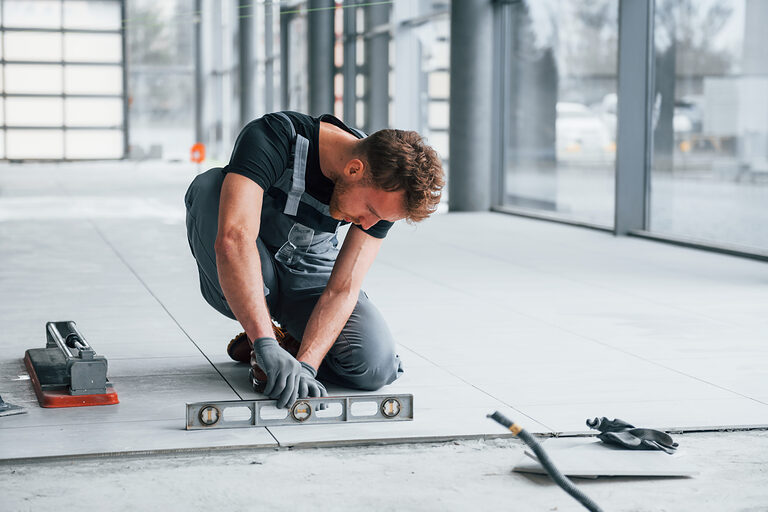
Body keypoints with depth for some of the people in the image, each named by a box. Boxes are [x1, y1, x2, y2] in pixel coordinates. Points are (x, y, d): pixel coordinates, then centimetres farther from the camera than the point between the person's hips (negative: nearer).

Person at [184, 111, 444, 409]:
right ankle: (265, 342, -19)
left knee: (374, 366, -26)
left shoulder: (383, 191, -19)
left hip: (308, 278, 2)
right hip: (237, 285, -2)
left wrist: (304, 365, -39)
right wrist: (266, 345, -54)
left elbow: (343, 289, -23)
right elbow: (233, 238, -46)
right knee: (208, 185, -33)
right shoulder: (274, 137, -32)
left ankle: (289, 342, 7)